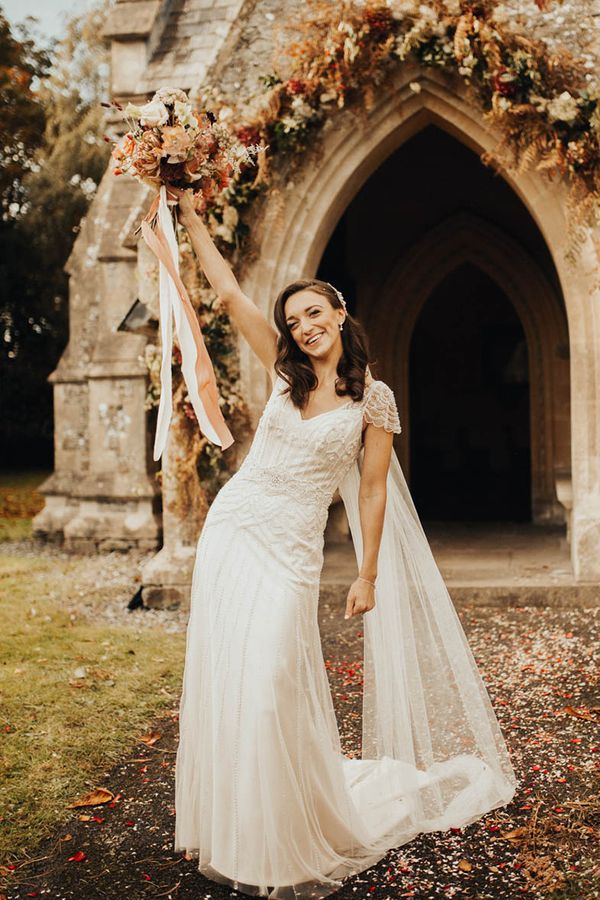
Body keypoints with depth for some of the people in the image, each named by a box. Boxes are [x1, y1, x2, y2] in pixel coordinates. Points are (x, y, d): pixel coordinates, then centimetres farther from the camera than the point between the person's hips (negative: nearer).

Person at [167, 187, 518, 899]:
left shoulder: (373, 398, -2)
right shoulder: (284, 373, 6)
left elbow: (373, 490, 0)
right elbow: (228, 291, 7)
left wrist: (368, 574, -2)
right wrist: (189, 214, 8)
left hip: (289, 548, -4)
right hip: (230, 524, 4)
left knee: (271, 685, -10)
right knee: (219, 677, 5)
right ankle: (231, 831, 20)